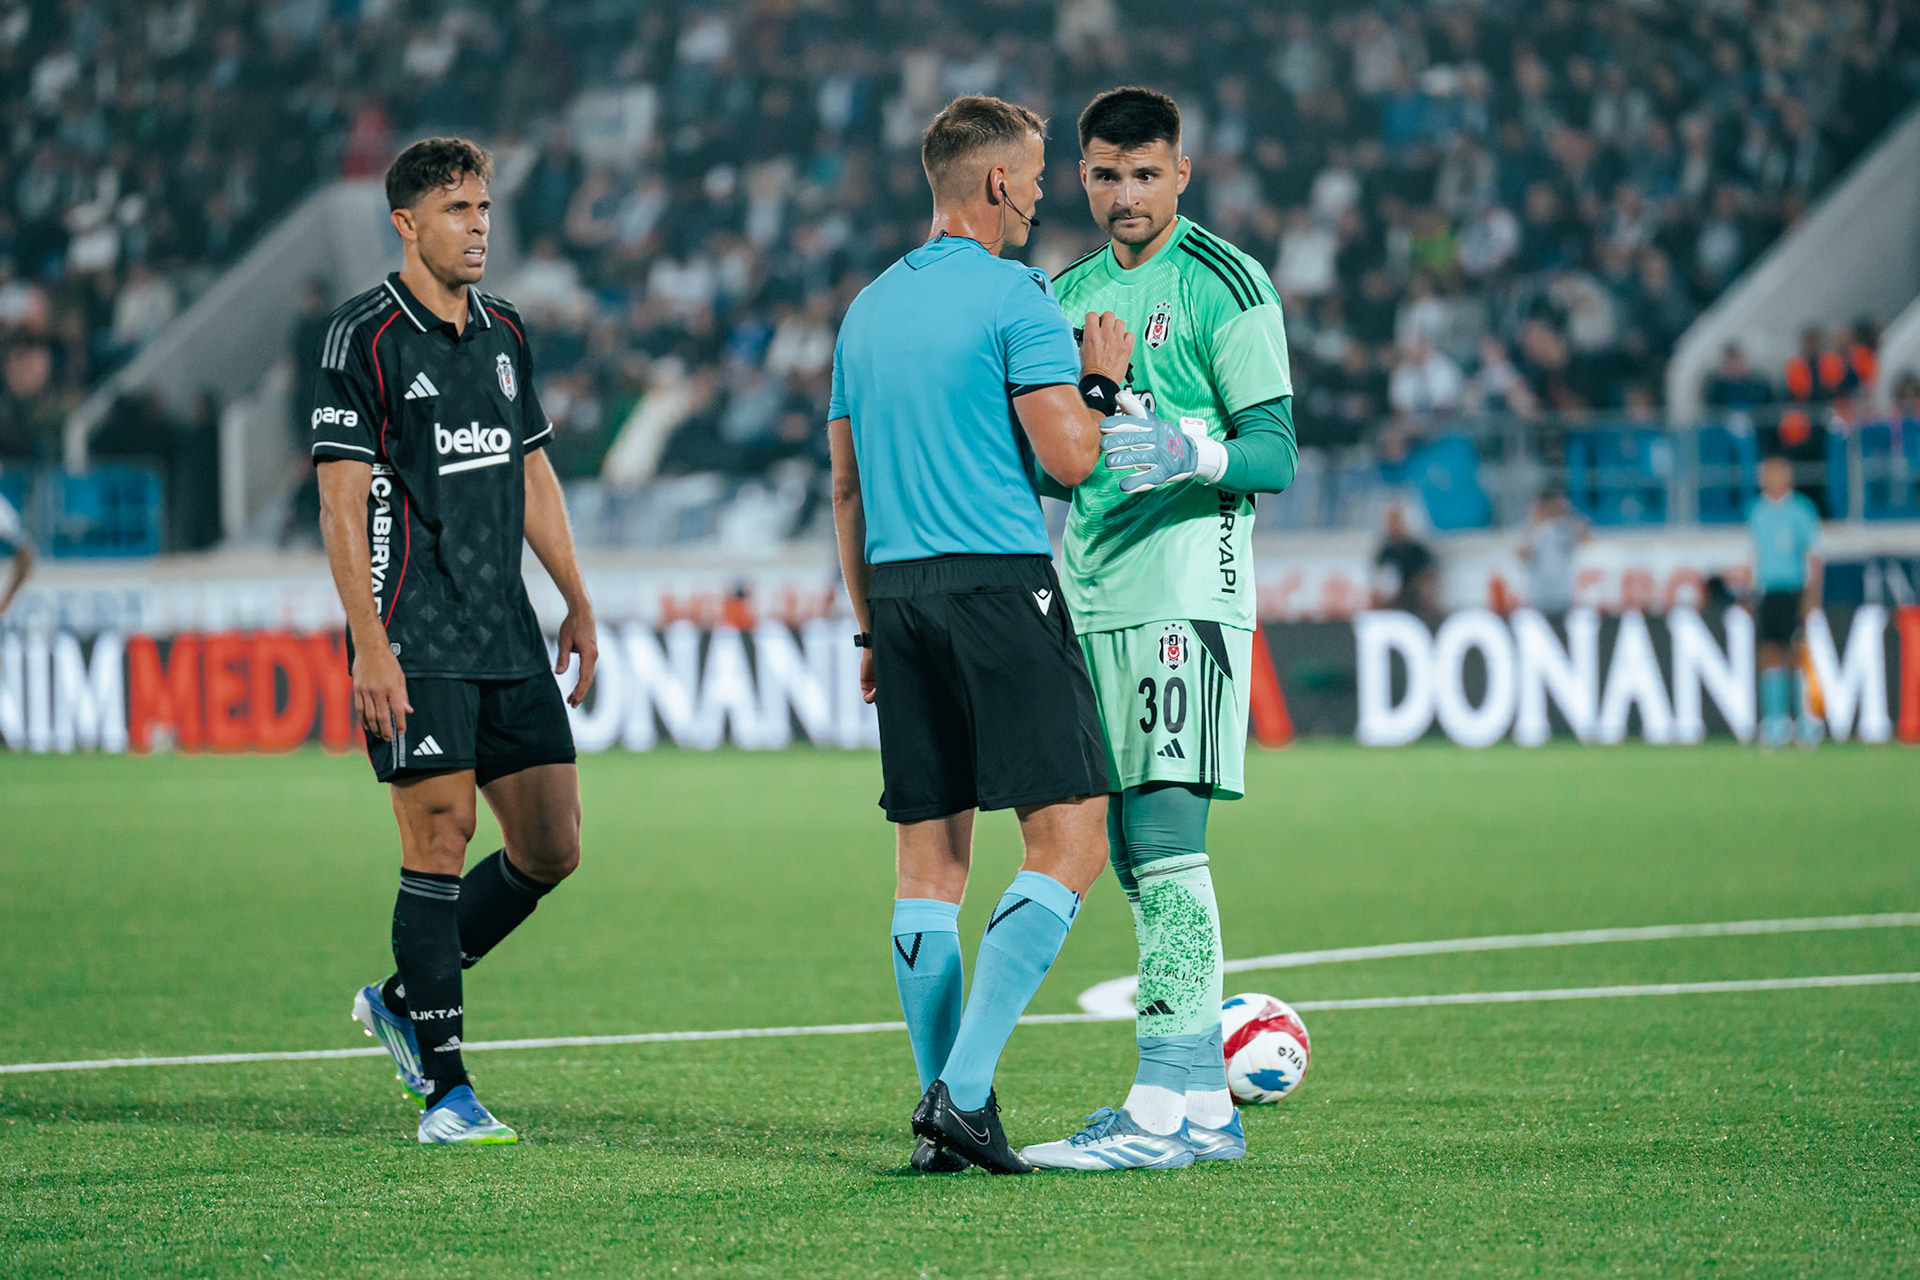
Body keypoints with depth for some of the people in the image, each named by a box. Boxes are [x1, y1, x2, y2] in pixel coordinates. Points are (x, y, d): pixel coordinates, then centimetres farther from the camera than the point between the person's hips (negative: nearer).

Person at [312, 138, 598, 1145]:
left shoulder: (503, 331, 14)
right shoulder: (364, 337, -7)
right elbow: (342, 498, -10)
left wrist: (577, 602, 18)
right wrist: (371, 644, -17)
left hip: (508, 637, 7)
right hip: (415, 641, -7)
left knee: (551, 847, 4)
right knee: (441, 838, -9)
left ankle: (404, 998, 22)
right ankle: (443, 1087, -4)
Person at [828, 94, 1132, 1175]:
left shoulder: (868, 309, 16)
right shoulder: (1017, 297, -7)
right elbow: (1068, 458, -12)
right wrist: (1102, 383, 7)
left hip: (900, 593, 8)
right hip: (1001, 585, -8)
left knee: (930, 856, 8)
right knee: (1070, 840, -6)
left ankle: (946, 1103, 6)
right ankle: (964, 1087, -16)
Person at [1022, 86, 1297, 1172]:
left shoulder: (1224, 283, -2)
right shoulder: (1066, 295, 19)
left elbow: (1276, 452, -8)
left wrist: (1193, 450, -27)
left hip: (1187, 587, -8)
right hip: (1092, 594, 8)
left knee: (1164, 833, -15)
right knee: (1133, 852, 7)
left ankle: (1166, 1106, -18)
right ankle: (1205, 1103, 12)